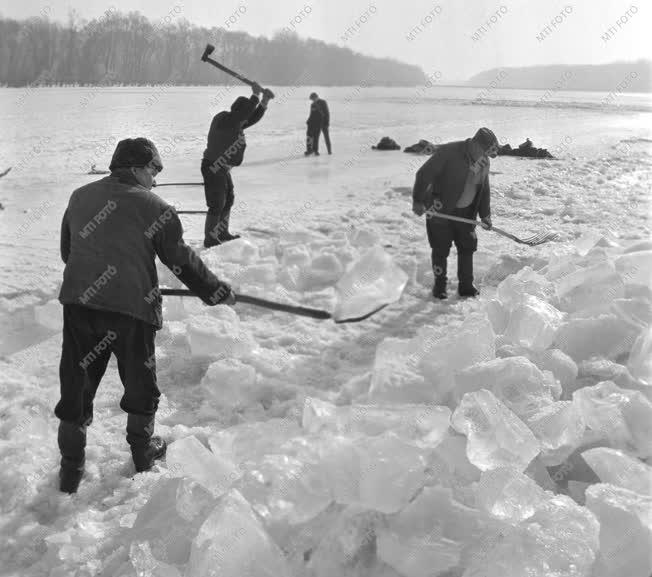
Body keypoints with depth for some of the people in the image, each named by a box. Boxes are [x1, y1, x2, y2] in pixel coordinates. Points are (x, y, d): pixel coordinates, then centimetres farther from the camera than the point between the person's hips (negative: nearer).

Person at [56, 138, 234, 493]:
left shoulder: (80, 197, 8)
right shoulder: (154, 207, -6)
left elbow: (67, 251, 17)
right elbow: (182, 261, -1)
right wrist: (218, 292, 12)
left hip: (78, 304, 4)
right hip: (132, 308, -3)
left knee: (76, 385, 13)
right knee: (140, 383, 18)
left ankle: (71, 468, 20)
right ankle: (143, 452, 34)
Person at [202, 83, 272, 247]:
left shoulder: (236, 124, 8)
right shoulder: (223, 120, -18)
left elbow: (254, 117, 12)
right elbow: (245, 112, -28)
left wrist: (265, 100, 1)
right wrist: (256, 95, -20)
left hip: (223, 169, 10)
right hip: (213, 168, -10)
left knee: (228, 200, 20)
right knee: (217, 205, -7)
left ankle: (222, 233, 35)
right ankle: (209, 239, 3)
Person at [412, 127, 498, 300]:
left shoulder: (484, 163, 1)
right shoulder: (448, 151, -21)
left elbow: (484, 190, 14)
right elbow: (424, 174, -20)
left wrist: (485, 215, 13)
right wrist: (418, 200, -21)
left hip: (465, 213, 6)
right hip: (439, 210, -6)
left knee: (467, 247, 7)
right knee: (441, 249, 2)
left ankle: (466, 285, 20)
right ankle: (439, 285, 18)